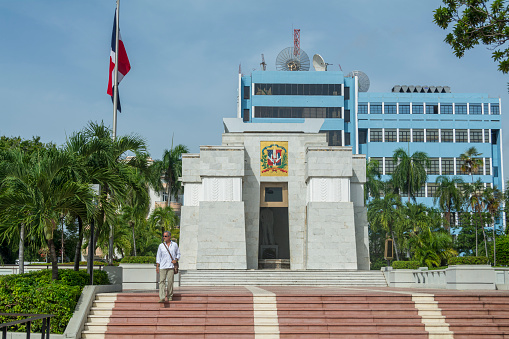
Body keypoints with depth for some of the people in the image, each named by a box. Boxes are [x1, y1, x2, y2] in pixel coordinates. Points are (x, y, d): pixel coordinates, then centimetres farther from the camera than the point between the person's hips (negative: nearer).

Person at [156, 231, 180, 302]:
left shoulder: (175, 245, 7)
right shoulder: (161, 246, 7)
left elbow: (178, 254, 16)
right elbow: (158, 256, 9)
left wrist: (176, 259, -4)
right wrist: (157, 266, 3)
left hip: (171, 266, 0)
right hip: (162, 266, 0)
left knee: (170, 281, -2)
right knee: (162, 281, -9)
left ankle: (170, 296, 14)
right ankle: (162, 298, -14)